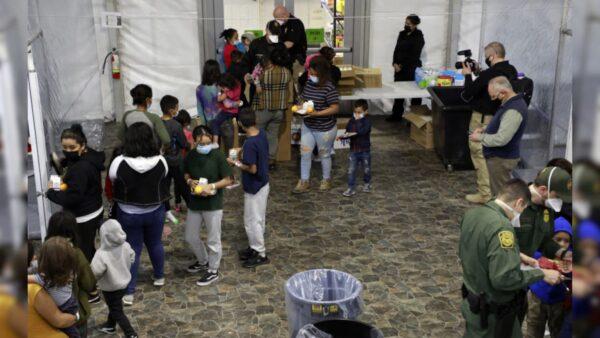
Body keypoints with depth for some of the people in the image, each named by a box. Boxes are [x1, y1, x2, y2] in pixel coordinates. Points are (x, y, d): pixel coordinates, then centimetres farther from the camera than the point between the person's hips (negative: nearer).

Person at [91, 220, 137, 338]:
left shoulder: (102, 255, -36)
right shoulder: (125, 246, -17)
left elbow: (94, 273, -33)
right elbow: (132, 258, 0)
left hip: (110, 288, -7)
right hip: (124, 283, 7)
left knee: (117, 311, 14)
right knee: (114, 306, 30)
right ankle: (110, 325, 51)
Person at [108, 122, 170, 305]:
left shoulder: (119, 163, -23)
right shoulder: (160, 161, -19)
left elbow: (112, 181, -4)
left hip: (129, 213, -2)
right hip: (155, 211, 2)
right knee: (155, 244, 24)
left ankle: (128, 292, 15)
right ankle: (159, 277, 45)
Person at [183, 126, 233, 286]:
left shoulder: (218, 156, -15)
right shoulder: (190, 156, -2)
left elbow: (228, 180, -11)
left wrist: (212, 186, -24)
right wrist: (190, 181, -8)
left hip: (213, 204, -5)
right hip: (194, 203, 5)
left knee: (213, 240, 6)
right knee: (190, 237, 17)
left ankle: (213, 271, 25)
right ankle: (203, 262, 42)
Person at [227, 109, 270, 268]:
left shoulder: (250, 143, -29)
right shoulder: (262, 134, -2)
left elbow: (252, 169, -25)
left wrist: (236, 163, -13)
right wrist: (243, 151, 13)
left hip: (254, 187, -9)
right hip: (263, 183, 9)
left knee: (252, 221, 4)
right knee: (259, 219, 20)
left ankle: (261, 254, 15)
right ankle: (255, 247, 35)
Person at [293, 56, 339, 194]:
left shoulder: (329, 88, -21)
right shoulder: (308, 83, -1)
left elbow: (335, 108, -22)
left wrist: (316, 113, -29)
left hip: (325, 129, -6)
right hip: (307, 126, 6)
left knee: (324, 155, 12)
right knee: (305, 153, 7)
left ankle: (327, 180, 33)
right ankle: (304, 181, 20)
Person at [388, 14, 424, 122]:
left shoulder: (418, 37, -9)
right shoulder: (402, 34, 10)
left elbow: (414, 55, -13)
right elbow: (396, 49, 11)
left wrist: (402, 65, -12)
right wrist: (395, 63, -3)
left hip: (412, 68, -6)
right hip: (399, 67, 6)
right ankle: (396, 115, 18)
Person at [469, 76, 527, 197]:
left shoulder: (513, 111, -26)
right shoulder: (513, 102, 8)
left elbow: (501, 139, -30)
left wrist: (480, 138, -16)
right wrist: (484, 130, 7)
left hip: (501, 159, -10)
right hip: (499, 156, 10)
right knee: (499, 192, 20)